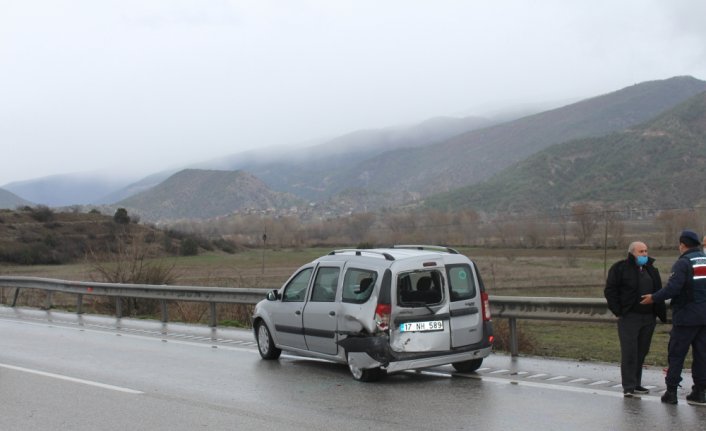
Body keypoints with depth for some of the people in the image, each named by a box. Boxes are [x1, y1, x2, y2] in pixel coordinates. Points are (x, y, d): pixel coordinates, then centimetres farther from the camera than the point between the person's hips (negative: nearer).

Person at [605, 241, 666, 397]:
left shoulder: (651, 270, 16)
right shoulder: (620, 268, -3)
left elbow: (658, 292, 19)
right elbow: (610, 290, -6)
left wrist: (661, 313, 8)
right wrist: (618, 311, -12)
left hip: (648, 318, 6)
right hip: (629, 317, -6)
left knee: (642, 352, 9)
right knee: (629, 352, -9)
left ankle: (636, 384, 19)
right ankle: (628, 386, -6)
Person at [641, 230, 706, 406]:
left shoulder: (683, 263, -10)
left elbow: (673, 287, -21)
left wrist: (654, 298, -10)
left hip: (686, 316, -6)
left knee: (676, 354, 2)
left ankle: (671, 392, 2)